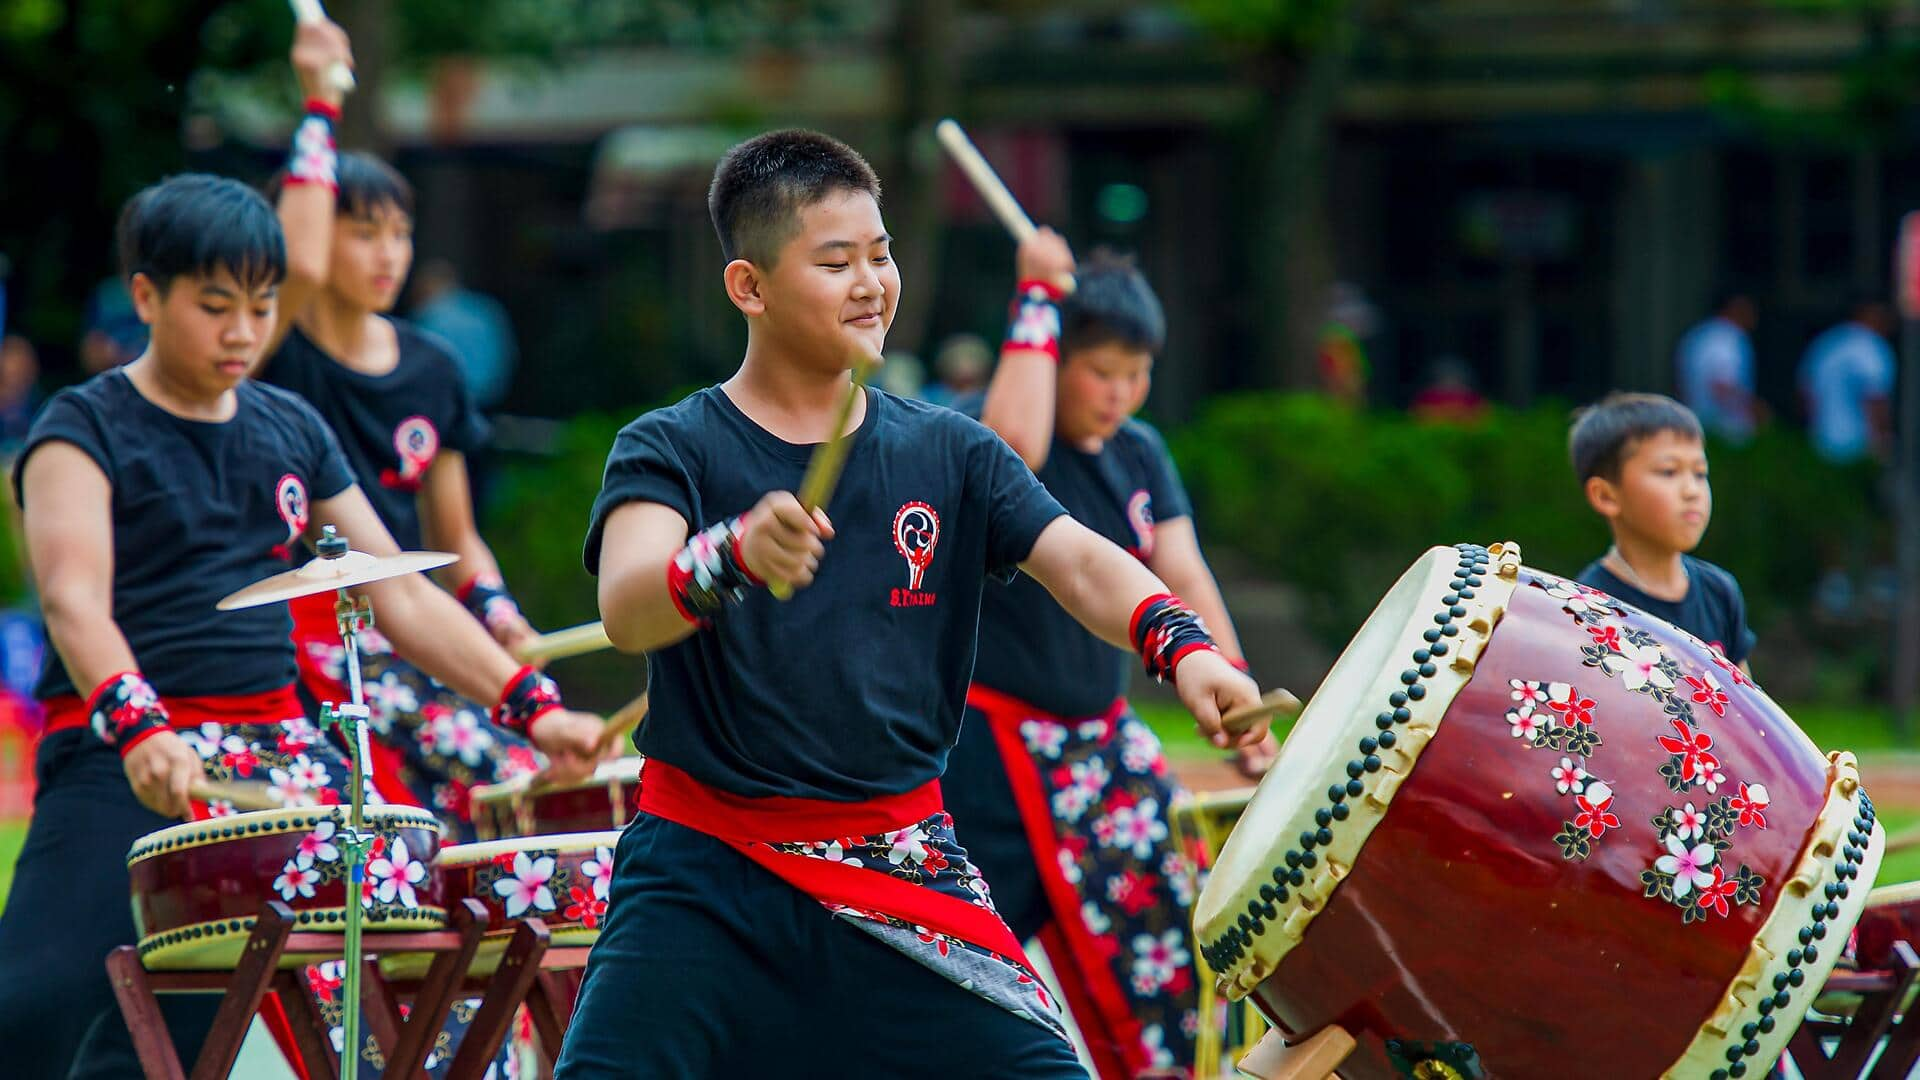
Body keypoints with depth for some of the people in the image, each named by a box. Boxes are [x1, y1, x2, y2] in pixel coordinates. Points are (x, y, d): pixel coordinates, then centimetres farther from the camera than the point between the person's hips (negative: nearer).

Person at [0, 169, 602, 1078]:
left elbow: (402, 596, 16)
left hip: (272, 754, 6)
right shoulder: (85, 432, -2)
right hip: (121, 763, -6)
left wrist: (533, 707, 4)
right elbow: (74, 601, -18)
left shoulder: (292, 432, 16)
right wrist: (135, 729, -36)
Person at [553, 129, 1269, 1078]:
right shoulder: (672, 450, -3)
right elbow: (626, 611, -21)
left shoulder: (945, 455, 8)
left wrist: (1184, 647, -27)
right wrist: (734, 555, -44)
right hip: (707, 865, -3)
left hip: (901, 870, 3)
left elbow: (1077, 562, -5)